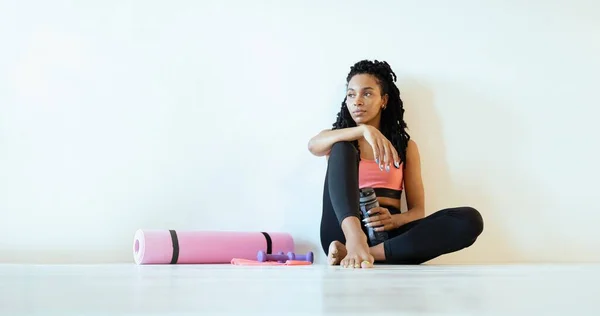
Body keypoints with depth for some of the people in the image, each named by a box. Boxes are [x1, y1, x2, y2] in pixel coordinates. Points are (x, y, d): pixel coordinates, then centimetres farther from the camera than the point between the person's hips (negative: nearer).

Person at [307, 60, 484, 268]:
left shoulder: (405, 146, 18)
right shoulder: (338, 139, 16)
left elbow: (418, 210, 10)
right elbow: (313, 145, -11)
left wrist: (394, 220, -14)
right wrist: (363, 130, -28)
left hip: (386, 237, 2)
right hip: (344, 233, -1)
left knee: (470, 219, -23)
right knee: (342, 148, -21)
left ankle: (361, 253, -36)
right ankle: (354, 241, -46)